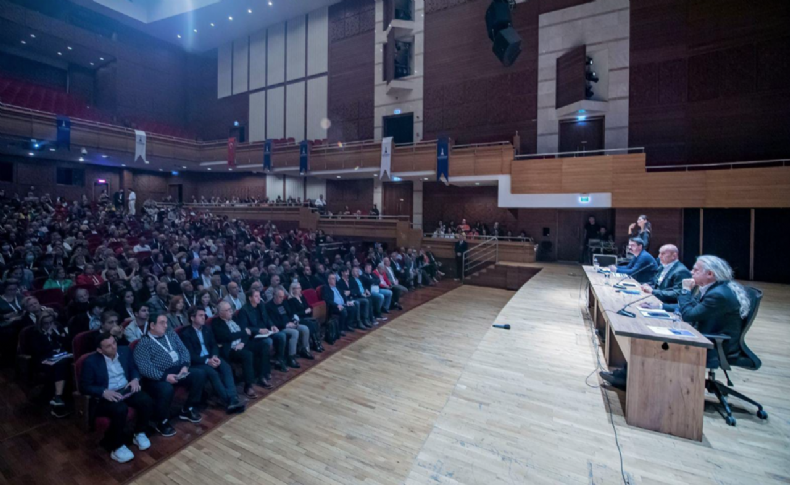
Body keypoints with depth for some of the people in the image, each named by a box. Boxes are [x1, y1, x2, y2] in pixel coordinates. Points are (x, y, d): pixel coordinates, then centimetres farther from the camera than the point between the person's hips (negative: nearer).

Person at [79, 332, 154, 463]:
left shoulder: (125, 351, 3)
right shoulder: (91, 361, -9)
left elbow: (134, 368, 14)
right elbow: (84, 386, -6)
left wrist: (135, 379, -8)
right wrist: (103, 392, -23)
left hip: (127, 389, 4)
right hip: (106, 395, -4)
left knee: (147, 402, -23)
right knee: (120, 410, -34)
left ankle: (139, 433, 6)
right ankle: (116, 446, -8)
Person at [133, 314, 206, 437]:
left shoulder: (171, 334, 12)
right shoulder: (143, 343, -6)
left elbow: (183, 350, 9)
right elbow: (144, 367, -17)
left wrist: (185, 365, -9)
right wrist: (164, 376, -25)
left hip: (178, 371, 6)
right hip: (158, 377, -6)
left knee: (200, 374, -15)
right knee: (167, 389, -35)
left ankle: (187, 409, 5)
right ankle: (161, 422, -4)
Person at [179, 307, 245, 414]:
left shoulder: (207, 329, 13)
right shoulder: (185, 333, -5)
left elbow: (214, 345, 11)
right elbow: (190, 355, -11)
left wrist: (214, 356, -11)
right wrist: (207, 361, -23)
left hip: (211, 357, 5)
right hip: (197, 362, -5)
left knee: (226, 367, -25)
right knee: (213, 373, -32)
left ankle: (233, 398, -35)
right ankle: (228, 402, -29)